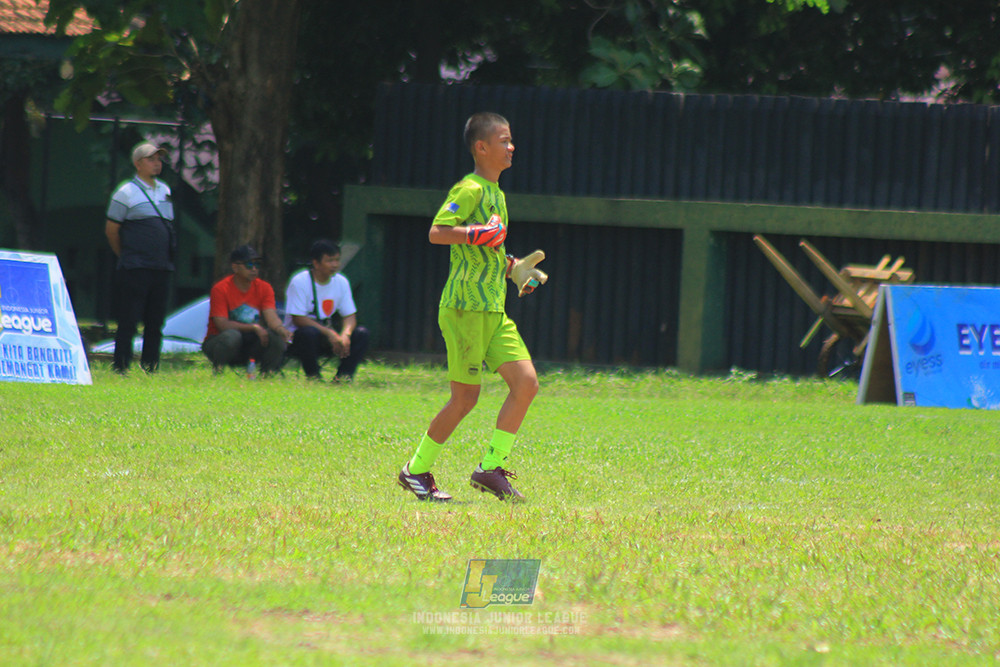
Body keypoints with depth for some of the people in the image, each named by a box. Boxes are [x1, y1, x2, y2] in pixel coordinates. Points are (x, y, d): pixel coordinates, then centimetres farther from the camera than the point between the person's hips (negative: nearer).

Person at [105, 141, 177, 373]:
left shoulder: (165, 191, 15)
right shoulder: (126, 193, -4)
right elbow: (111, 230, 0)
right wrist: (127, 257, 8)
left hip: (162, 268, 6)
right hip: (135, 268, -6)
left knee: (155, 323, 6)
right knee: (128, 322, -6)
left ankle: (150, 370, 11)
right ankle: (121, 370, -5)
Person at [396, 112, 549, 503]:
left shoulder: (496, 193, 19)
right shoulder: (470, 190, -10)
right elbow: (437, 233, -22)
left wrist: (513, 269, 22)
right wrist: (475, 234, -33)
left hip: (493, 309, 9)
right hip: (466, 306, -9)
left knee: (526, 383, -3)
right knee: (465, 397, -4)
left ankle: (491, 468, 2)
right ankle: (416, 470, 9)